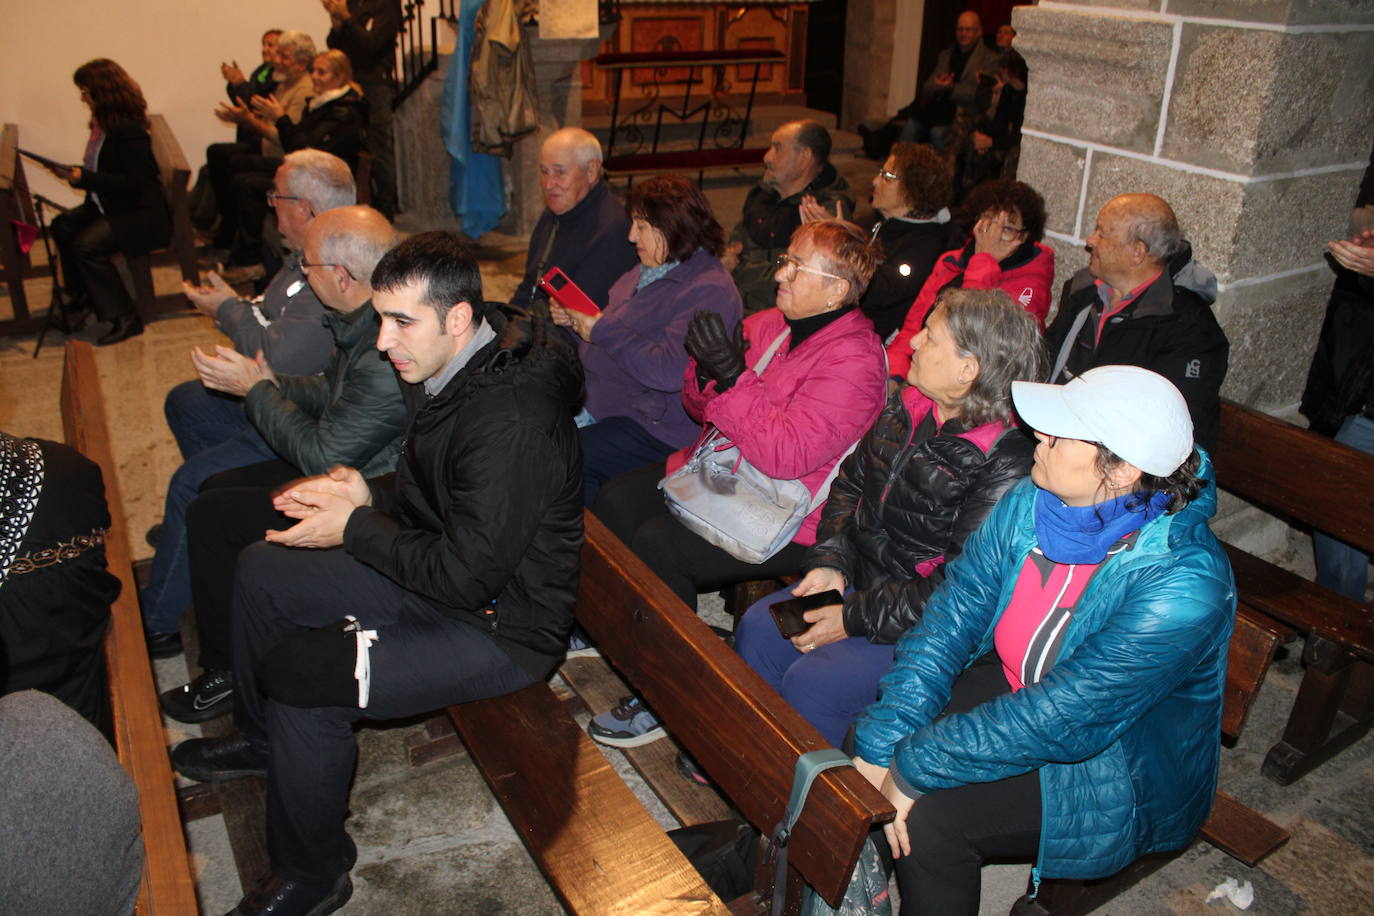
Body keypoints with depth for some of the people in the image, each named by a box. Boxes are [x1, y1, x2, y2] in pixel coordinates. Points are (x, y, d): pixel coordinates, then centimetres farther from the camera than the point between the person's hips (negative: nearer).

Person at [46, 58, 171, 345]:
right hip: (108, 205, 10)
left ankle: (125, 319, -13)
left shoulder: (129, 130, -19)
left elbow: (133, 182, -23)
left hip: (139, 212, -9)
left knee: (87, 245, -24)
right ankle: (81, 300, 11)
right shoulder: (103, 123, 9)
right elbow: (103, 170, 17)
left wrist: (83, 178, -23)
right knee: (62, 226, -4)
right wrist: (73, 172, 3)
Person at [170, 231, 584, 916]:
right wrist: (369, 495, -6)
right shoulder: (445, 370, -1)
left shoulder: (511, 421, -32)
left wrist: (354, 529, -18)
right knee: (260, 571, 16)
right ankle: (260, 737, 40)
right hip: (443, 573, 10)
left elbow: (468, 574, -29)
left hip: (502, 627, -10)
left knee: (303, 680, -22)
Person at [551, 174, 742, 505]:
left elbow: (669, 371, -27)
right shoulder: (645, 272, 14)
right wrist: (573, 319, 4)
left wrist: (602, 331, -19)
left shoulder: (710, 292, -17)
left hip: (657, 430, -9)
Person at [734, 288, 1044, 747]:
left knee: (810, 683, -21)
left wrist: (855, 619, -20)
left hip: (922, 625, -7)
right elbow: (851, 484, 12)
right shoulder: (908, 407, 0)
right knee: (757, 628, -5)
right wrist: (830, 563, -3)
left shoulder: (1005, 466, -24)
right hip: (859, 576, 8)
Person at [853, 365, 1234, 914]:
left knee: (927, 813, -23)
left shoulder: (1182, 586, -32)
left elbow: (1060, 721, -33)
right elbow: (952, 616, -13)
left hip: (1119, 776, -6)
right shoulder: (1031, 503, -14)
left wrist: (913, 769, -28)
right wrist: (880, 748, -21)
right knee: (869, 735, -9)